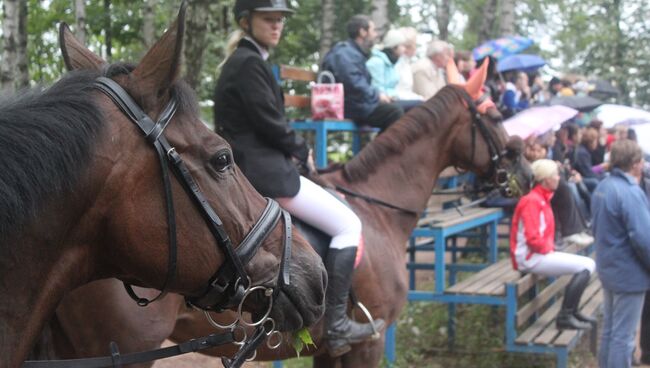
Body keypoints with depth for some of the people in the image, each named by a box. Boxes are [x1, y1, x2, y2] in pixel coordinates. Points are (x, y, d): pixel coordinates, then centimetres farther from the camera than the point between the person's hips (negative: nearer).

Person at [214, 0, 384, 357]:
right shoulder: (249, 63, -15)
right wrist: (301, 150, -1)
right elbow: (270, 124, -18)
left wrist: (291, 149, 8)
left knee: (341, 218, 23)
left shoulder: (243, 61, 17)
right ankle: (336, 326, -8)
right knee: (348, 224, -6)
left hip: (247, 168, 11)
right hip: (263, 172, -11)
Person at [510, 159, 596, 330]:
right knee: (585, 267, -17)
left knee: (589, 264, 9)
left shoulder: (542, 199, 14)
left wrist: (550, 248, 8)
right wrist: (548, 250, -9)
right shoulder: (532, 201, -17)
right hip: (531, 258, -10)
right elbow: (532, 238, -23)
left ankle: (572, 312, 16)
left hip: (543, 253, 10)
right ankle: (564, 317, -13)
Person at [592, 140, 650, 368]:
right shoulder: (630, 192, -23)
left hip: (608, 269, 9)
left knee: (609, 330, 19)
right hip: (629, 274, -9)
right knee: (624, 336, -1)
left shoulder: (602, 187, 6)